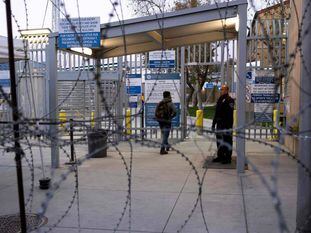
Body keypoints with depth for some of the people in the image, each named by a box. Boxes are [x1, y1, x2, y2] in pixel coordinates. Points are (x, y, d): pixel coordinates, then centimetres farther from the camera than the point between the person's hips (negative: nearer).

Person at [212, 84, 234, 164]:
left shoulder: (229, 100, -11)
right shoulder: (220, 100, 17)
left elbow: (230, 114, -17)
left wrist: (229, 125, -23)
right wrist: (214, 123, 20)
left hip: (226, 124, -9)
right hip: (219, 124, 9)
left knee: (227, 141, -3)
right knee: (219, 140, 13)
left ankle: (228, 158, 4)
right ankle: (220, 156, 23)